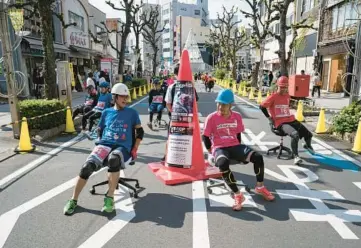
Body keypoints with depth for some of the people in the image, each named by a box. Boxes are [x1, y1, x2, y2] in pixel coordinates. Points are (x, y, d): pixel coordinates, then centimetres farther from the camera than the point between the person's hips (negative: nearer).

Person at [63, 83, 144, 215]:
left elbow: (140, 131, 12)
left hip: (123, 148, -2)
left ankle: (109, 198, -27)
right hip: (104, 145, 2)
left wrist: (134, 149, 4)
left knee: (113, 159, -40)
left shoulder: (132, 113, 10)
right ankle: (73, 200, -7)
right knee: (87, 166, -25)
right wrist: (100, 144, 8)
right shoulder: (106, 112, 16)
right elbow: (100, 130, 24)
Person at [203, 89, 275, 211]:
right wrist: (211, 152, -5)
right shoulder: (211, 118, -9)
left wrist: (240, 151, 8)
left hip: (235, 146, 4)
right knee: (223, 163, -38)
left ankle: (260, 187, 9)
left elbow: (238, 134, 14)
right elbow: (205, 137, -3)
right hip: (219, 148, -4)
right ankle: (237, 195, -22)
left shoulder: (237, 116, 2)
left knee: (258, 157, -16)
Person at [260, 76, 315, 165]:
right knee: (295, 134, -33)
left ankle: (308, 146, 40)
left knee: (308, 135, 3)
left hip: (291, 120, 7)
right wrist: (269, 117, -6)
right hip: (280, 123, -6)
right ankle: (296, 156, -20)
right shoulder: (273, 97, -9)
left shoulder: (288, 96, 11)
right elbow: (262, 106, -8)